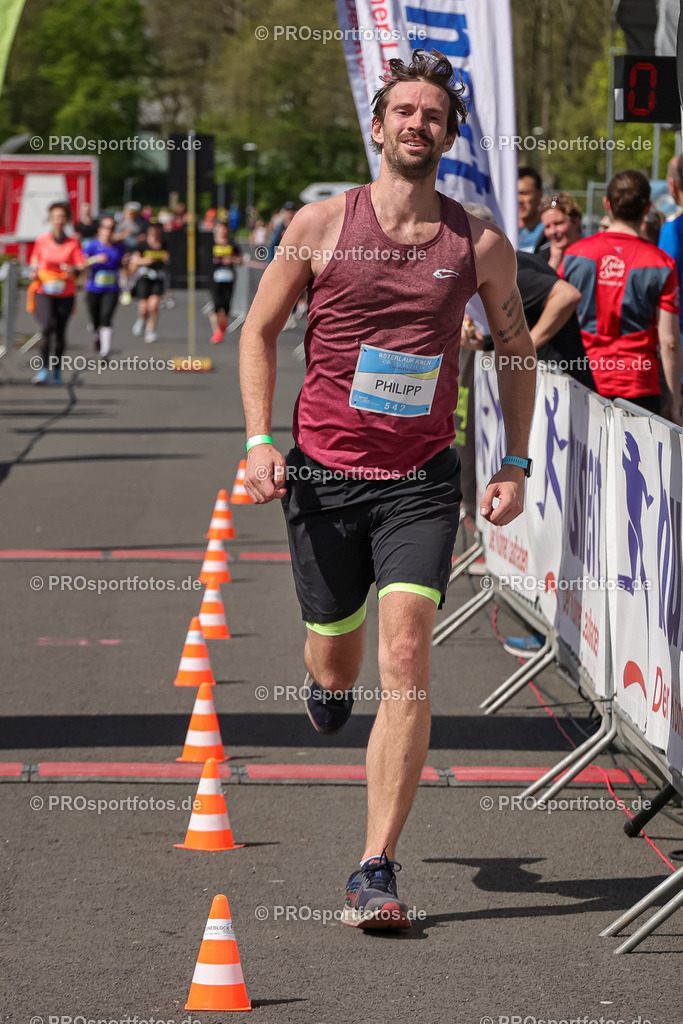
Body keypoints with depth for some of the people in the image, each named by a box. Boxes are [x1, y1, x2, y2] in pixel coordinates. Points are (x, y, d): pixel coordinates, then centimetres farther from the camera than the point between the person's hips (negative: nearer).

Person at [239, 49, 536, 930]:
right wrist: (259, 441, -4)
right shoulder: (320, 225, -3)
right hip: (324, 473, 0)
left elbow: (517, 350, 14)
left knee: (406, 658, -16)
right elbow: (259, 329, 7)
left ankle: (376, 870, -13)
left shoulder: (480, 244, 0)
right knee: (336, 668, 10)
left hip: (422, 480, 0)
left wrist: (516, 464, 7)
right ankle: (324, 680, 52)